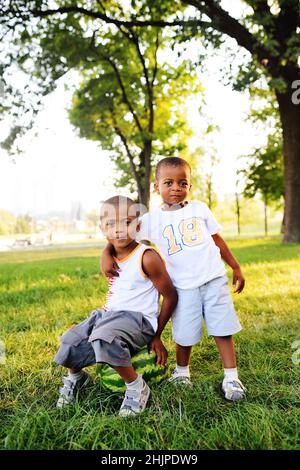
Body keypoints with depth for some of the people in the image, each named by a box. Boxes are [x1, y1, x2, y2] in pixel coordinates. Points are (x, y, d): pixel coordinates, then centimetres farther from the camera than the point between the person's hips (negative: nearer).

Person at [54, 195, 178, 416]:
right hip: (108, 314, 7)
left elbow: (170, 296, -8)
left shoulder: (147, 257, -14)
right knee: (70, 345, -6)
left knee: (104, 337, -36)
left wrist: (156, 336, -3)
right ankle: (76, 377, 31)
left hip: (138, 319, -7)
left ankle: (137, 387, -11)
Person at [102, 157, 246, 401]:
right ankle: (182, 371, 33)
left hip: (214, 280, 1)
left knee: (223, 330, 3)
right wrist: (107, 254, -15)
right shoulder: (151, 219, 1)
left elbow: (217, 239, 13)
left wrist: (236, 267, 14)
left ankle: (231, 377, 17)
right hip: (183, 287, -1)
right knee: (185, 336, 7)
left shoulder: (199, 208, 7)